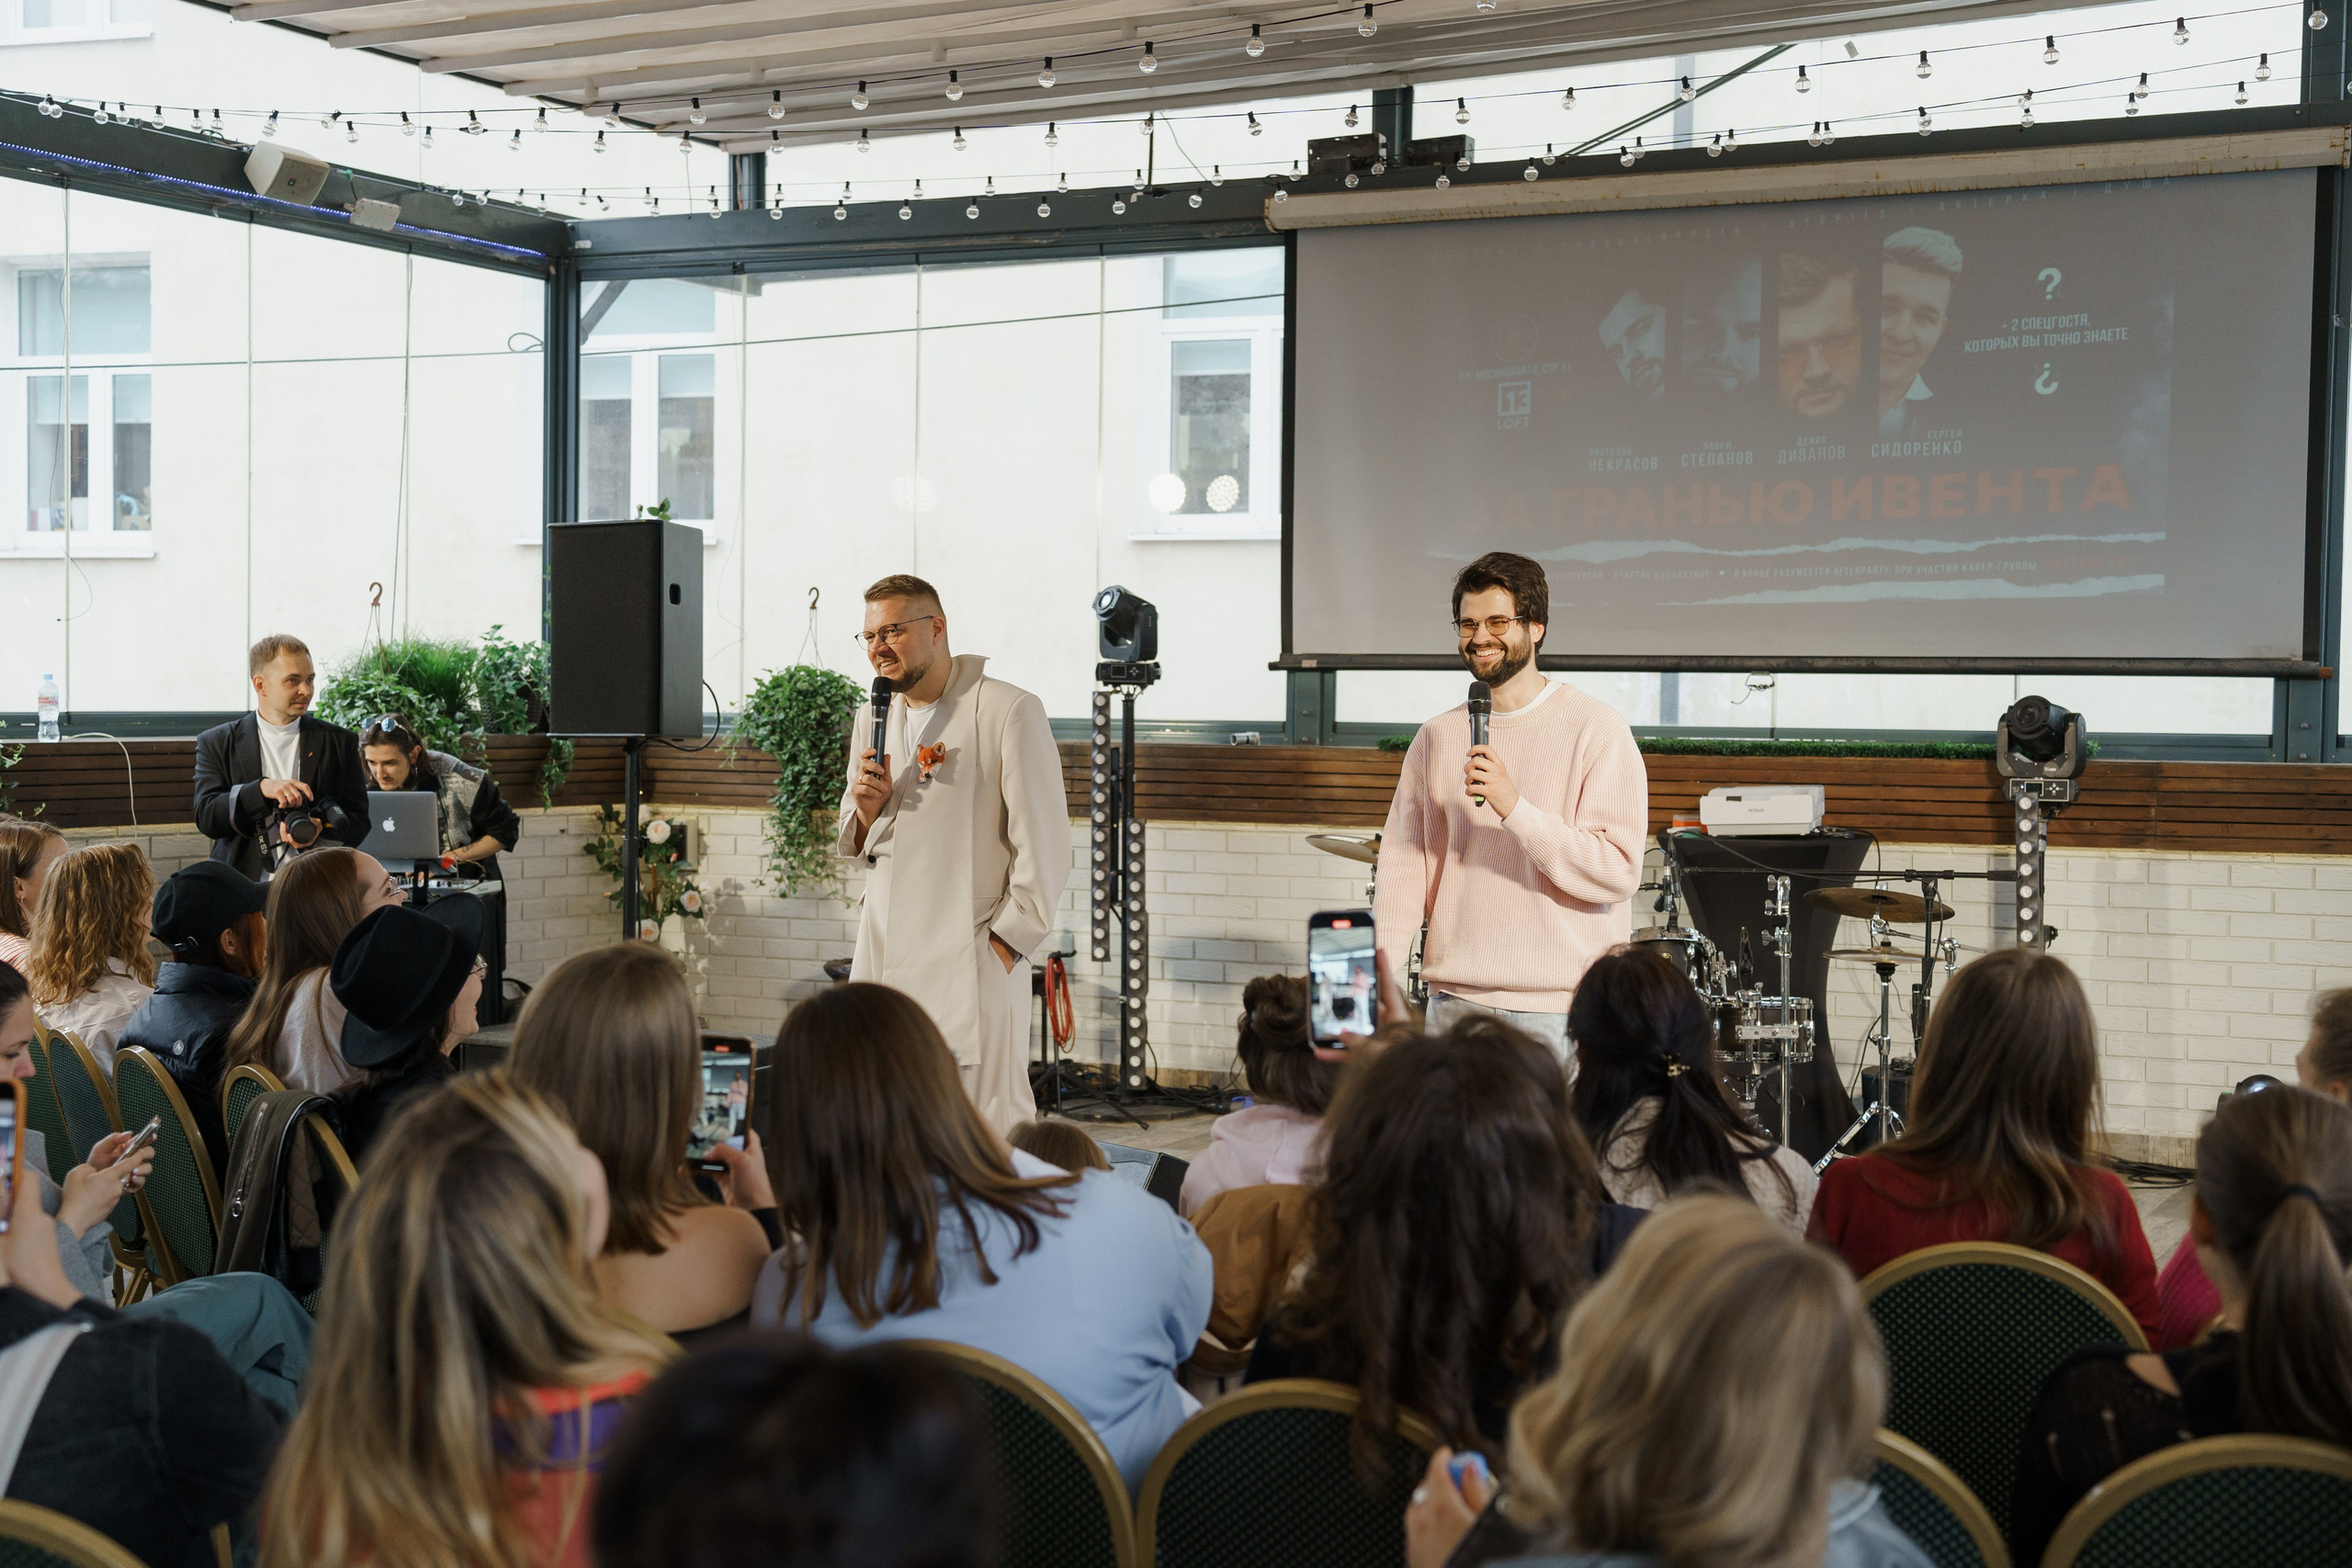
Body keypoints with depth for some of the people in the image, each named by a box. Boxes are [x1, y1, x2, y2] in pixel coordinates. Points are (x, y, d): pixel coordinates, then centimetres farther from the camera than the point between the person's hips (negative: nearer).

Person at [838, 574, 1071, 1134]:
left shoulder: (1009, 711, -7)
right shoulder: (873, 720, 14)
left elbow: (1044, 846, -8)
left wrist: (1005, 944, -11)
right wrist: (867, 810, -1)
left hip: (972, 960, -6)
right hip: (882, 955, 6)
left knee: (990, 1130, -5)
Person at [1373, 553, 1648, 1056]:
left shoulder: (1596, 728, -4)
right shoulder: (1437, 738, 10)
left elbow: (1617, 872, -12)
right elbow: (1405, 868, 7)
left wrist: (1515, 807, -21)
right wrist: (1377, 976, -7)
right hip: (1456, 1002, 4)